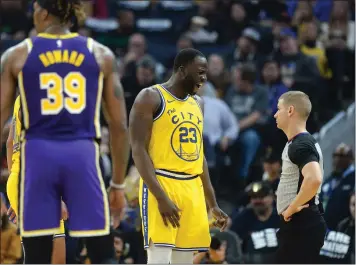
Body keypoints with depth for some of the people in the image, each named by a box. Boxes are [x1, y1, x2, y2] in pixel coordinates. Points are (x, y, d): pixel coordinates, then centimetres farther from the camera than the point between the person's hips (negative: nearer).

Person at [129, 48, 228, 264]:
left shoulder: (197, 103, 16)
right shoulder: (151, 98, -7)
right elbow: (139, 150, -13)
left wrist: (213, 204, 18)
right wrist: (161, 197, -22)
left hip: (193, 189, 7)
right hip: (161, 185, -7)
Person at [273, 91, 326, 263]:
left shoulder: (301, 145, -17)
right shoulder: (297, 143, 15)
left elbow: (314, 179, -35)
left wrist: (292, 208, -23)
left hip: (301, 224, -11)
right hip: (296, 224, 11)